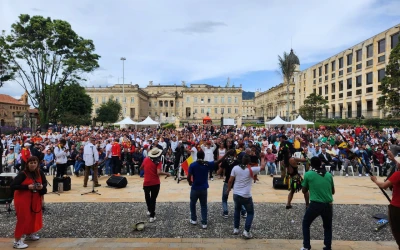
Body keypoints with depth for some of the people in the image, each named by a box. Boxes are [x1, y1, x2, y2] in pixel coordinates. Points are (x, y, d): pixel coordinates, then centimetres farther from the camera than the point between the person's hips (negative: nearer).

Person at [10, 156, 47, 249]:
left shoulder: (39, 172, -3)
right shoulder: (23, 174, -18)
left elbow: (45, 182, 7)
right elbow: (12, 185, -21)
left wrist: (42, 186, -17)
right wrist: (27, 187, -27)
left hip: (35, 198, 6)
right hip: (22, 198, -6)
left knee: (34, 216, 15)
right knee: (23, 218, -6)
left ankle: (29, 234, 36)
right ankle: (17, 241, 5)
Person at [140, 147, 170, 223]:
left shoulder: (146, 159, 0)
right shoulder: (158, 162, -12)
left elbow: (141, 168, 14)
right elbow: (158, 172, -24)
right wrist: (167, 174, -11)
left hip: (146, 183, 3)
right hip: (155, 183, -3)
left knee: (147, 197, 28)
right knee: (153, 199, 9)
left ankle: (149, 210, 41)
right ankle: (152, 216, 8)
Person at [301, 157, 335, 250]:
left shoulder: (308, 174, -3)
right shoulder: (329, 175, 6)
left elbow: (304, 191, 8)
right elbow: (333, 192, 17)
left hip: (315, 204, -3)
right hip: (328, 205, 3)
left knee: (306, 224, 19)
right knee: (327, 227, 24)